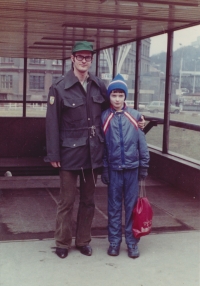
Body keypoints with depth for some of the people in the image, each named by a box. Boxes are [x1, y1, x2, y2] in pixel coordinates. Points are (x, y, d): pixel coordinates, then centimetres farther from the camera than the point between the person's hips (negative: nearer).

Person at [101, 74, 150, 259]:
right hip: (114, 168, 0)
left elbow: (142, 142, 2)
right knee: (114, 205, 9)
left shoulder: (135, 116, 0)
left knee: (132, 205, 7)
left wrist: (144, 166, 2)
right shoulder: (104, 117, -1)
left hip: (132, 167, 0)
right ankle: (114, 240, 20)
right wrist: (104, 169, 0)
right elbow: (101, 144, 2)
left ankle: (132, 241, 18)